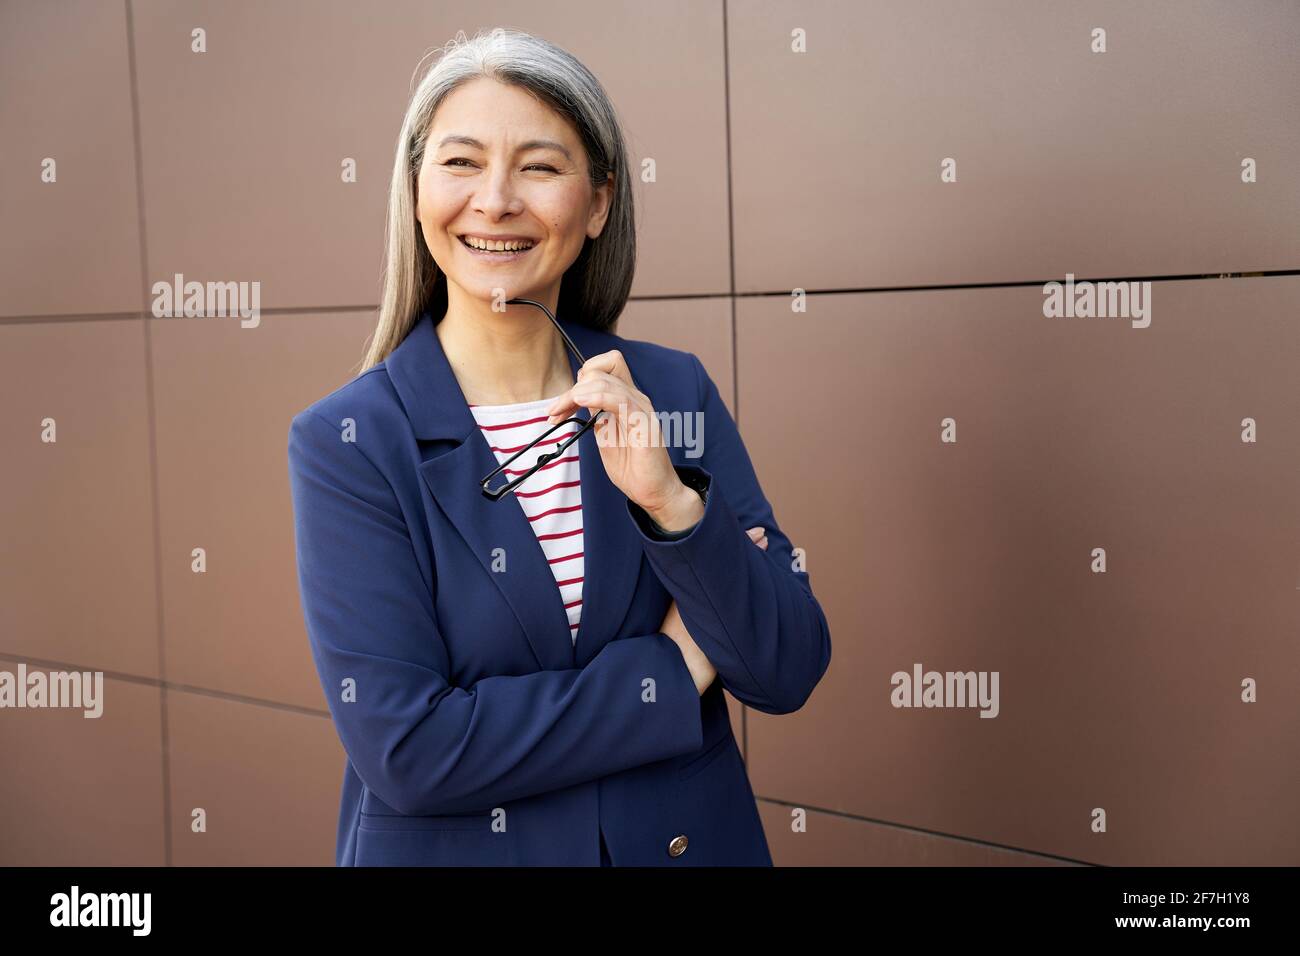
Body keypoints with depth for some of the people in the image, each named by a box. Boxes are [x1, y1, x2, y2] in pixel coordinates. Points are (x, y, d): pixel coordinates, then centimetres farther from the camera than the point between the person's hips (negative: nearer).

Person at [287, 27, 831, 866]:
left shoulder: (673, 390, -6)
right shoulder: (346, 442, -13)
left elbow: (788, 672, -9)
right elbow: (403, 747, -19)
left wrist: (670, 500, -23)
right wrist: (671, 672, -15)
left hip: (690, 840, 2)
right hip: (454, 846, -2)